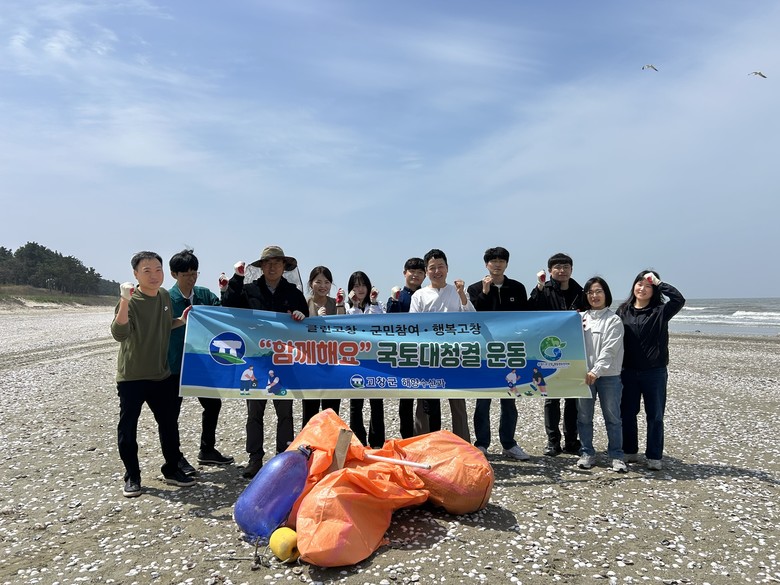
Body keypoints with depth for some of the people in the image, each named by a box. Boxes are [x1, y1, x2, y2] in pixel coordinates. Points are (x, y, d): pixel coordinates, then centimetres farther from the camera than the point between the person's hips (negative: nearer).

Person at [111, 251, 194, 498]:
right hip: (131, 377, -5)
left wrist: (181, 320, 2)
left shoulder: (165, 296, 4)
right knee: (128, 428, 4)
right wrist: (125, 301, -41)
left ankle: (172, 470, 27)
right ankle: (132, 477, 20)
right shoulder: (131, 301, -16)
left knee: (169, 424, 12)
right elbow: (119, 334, -31)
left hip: (161, 375, 6)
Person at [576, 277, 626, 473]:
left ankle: (616, 455, 15)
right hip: (583, 374, 3)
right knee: (584, 416, 8)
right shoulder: (581, 318, 10)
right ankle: (587, 453, 19)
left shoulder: (613, 320, -3)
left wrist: (596, 371, -20)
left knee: (612, 417, 4)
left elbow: (609, 350, -12)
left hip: (608, 375, -3)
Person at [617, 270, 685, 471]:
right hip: (628, 372, 3)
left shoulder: (660, 311, -2)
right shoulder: (623, 311, 6)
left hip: (655, 372, -2)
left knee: (655, 415, 5)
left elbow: (679, 300, -20)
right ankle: (630, 452, 25)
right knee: (627, 413, 10)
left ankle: (654, 457, 14)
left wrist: (658, 282, -15)